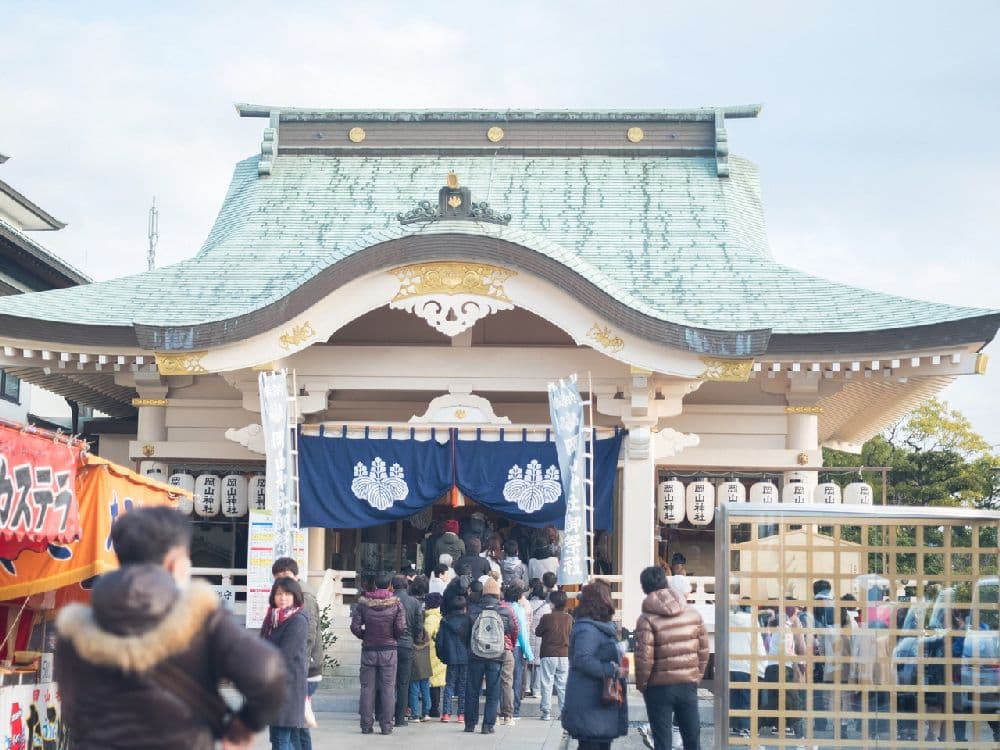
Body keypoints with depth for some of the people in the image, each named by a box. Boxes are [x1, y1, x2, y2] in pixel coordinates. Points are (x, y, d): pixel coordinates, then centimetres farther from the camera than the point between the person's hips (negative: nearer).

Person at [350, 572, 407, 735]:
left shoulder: (363, 603, -4)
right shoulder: (396, 603, -6)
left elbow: (355, 626, -7)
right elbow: (401, 628, -11)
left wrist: (364, 636, 11)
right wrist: (393, 637, 9)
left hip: (368, 650, 1)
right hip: (389, 650, -1)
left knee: (367, 688, 7)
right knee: (388, 688, 4)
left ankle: (366, 725, 8)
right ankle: (386, 725, 5)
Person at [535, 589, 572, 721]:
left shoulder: (546, 618, -12)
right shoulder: (569, 618, -2)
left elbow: (538, 632, 0)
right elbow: (571, 633, 10)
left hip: (548, 655, -3)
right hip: (564, 655, 3)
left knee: (547, 683, 3)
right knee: (563, 684, 9)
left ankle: (546, 711, 2)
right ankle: (564, 711, 8)